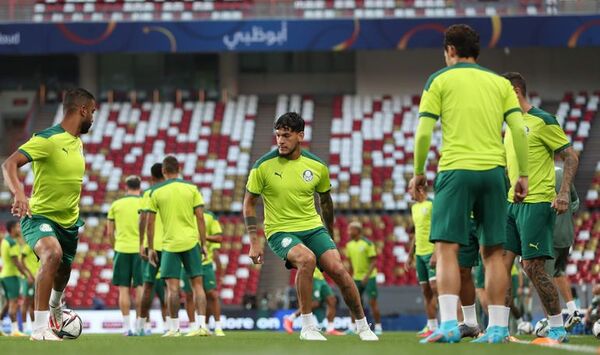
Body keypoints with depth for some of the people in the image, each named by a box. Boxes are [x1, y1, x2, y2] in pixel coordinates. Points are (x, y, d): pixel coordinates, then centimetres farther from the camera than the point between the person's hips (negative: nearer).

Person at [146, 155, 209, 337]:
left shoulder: (156, 192, 1)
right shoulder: (191, 188, 3)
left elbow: (150, 223, 0)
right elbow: (200, 218, 1)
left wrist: (150, 248, 7)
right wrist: (203, 244, 6)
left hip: (170, 244, -1)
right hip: (191, 241, 1)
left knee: (172, 286, 0)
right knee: (197, 283, 5)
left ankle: (174, 328, 0)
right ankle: (201, 325, -2)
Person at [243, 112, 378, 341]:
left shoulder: (317, 166, -1)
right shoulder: (263, 166, -9)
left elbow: (325, 200, 16)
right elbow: (249, 203, 0)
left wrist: (331, 235, 24)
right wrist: (254, 242, -7)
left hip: (313, 227, 3)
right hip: (280, 231, -3)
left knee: (338, 269, -17)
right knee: (307, 259, -33)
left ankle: (363, 326, 4)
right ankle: (307, 326, -21)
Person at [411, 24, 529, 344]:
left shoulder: (440, 81, 6)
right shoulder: (499, 83, 14)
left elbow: (423, 133, 0)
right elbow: (519, 130, 4)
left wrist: (418, 172, 10)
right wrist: (523, 174, 8)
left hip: (455, 170, -3)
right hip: (493, 170, 3)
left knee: (446, 248, -5)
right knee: (493, 251, 7)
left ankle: (449, 323, -19)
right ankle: (498, 326, 4)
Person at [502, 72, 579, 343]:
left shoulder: (543, 122, -9)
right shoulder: (512, 126, 17)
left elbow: (571, 157, -10)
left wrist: (563, 193, -21)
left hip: (537, 203, -8)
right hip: (512, 203, 8)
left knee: (533, 266, -9)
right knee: (501, 264, 2)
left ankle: (558, 329, 0)